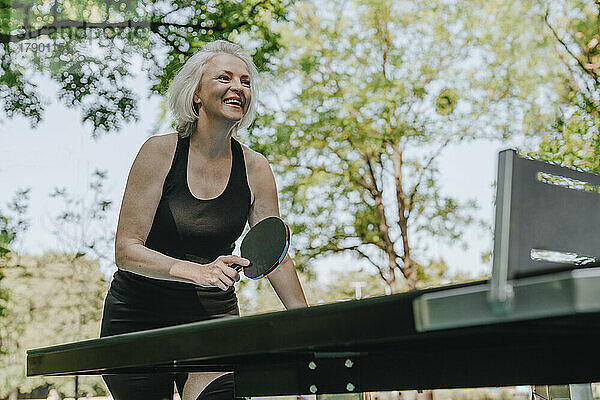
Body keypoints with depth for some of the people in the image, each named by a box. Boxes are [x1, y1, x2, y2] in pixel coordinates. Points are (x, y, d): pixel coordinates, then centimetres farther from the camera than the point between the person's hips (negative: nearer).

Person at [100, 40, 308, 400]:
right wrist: (195, 271, -32)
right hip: (137, 318, -1)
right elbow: (126, 251, -16)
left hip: (213, 319, 2)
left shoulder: (255, 168, -3)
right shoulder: (161, 152, -12)